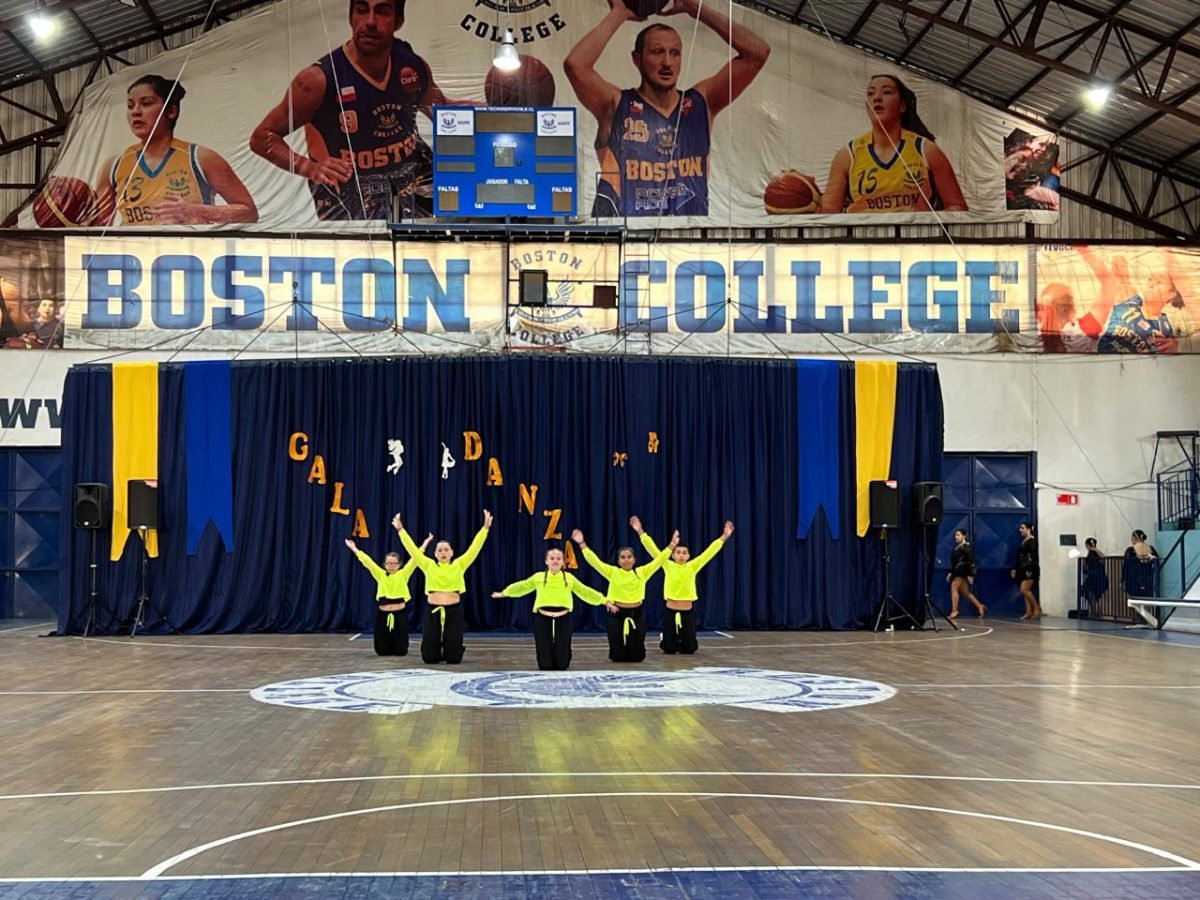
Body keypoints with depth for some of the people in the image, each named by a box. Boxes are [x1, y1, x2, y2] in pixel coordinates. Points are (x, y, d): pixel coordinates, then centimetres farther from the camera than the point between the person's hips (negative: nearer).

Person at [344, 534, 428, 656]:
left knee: (400, 650, 1)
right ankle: (387, 649, 39)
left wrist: (424, 545, -10)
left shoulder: (403, 574, 2)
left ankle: (399, 648, 37)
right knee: (382, 650, 4)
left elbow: (414, 559, -5)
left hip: (399, 614, -2)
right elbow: (367, 561, 5)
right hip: (383, 614, 2)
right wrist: (354, 548, 4)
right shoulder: (380, 575, 6)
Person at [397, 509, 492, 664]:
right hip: (432, 611, 1)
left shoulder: (459, 565, 5)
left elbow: (474, 548, -2)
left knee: (453, 657, 0)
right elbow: (412, 548, 3)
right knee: (429, 656, 1)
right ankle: (438, 650, 38)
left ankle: (455, 649, 37)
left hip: (453, 611, -1)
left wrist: (485, 527, -9)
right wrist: (400, 529, -2)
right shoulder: (429, 566, 6)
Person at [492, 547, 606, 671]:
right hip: (543, 619, 0)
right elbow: (522, 586, 15)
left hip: (563, 619, 1)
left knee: (563, 655, 3)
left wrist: (603, 600, 13)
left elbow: (585, 591, 14)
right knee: (544, 655, 1)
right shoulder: (538, 577, 7)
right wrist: (503, 593, 16)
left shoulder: (569, 578, 9)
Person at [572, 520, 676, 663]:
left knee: (637, 655, 4)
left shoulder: (642, 572, 2)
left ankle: (634, 650, 39)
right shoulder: (612, 572, -1)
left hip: (636, 614, 1)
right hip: (617, 614, -1)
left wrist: (671, 545, -8)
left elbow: (659, 560, -1)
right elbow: (594, 561, -8)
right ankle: (620, 652, 37)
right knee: (617, 655, 1)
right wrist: (582, 544, -16)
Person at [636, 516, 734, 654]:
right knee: (669, 649, 3)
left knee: (689, 648, 5)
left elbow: (709, 552, -5)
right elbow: (653, 549, -9)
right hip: (671, 611, -1)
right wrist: (641, 532, -17)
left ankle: (682, 642, 40)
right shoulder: (668, 566, -2)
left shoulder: (692, 567, 0)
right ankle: (666, 640, 39)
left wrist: (724, 536, -12)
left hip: (688, 612, 1)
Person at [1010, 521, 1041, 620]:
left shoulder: (1032, 541, -10)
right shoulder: (1023, 541, 15)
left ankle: (1037, 608, -3)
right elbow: (1019, 557, 19)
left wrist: (1030, 570, -23)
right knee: (1025, 591, 6)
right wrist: (1015, 569, 16)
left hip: (1030, 569, -9)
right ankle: (1029, 612, 8)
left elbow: (1034, 556, -17)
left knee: (1024, 590, -14)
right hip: (1022, 569, 9)